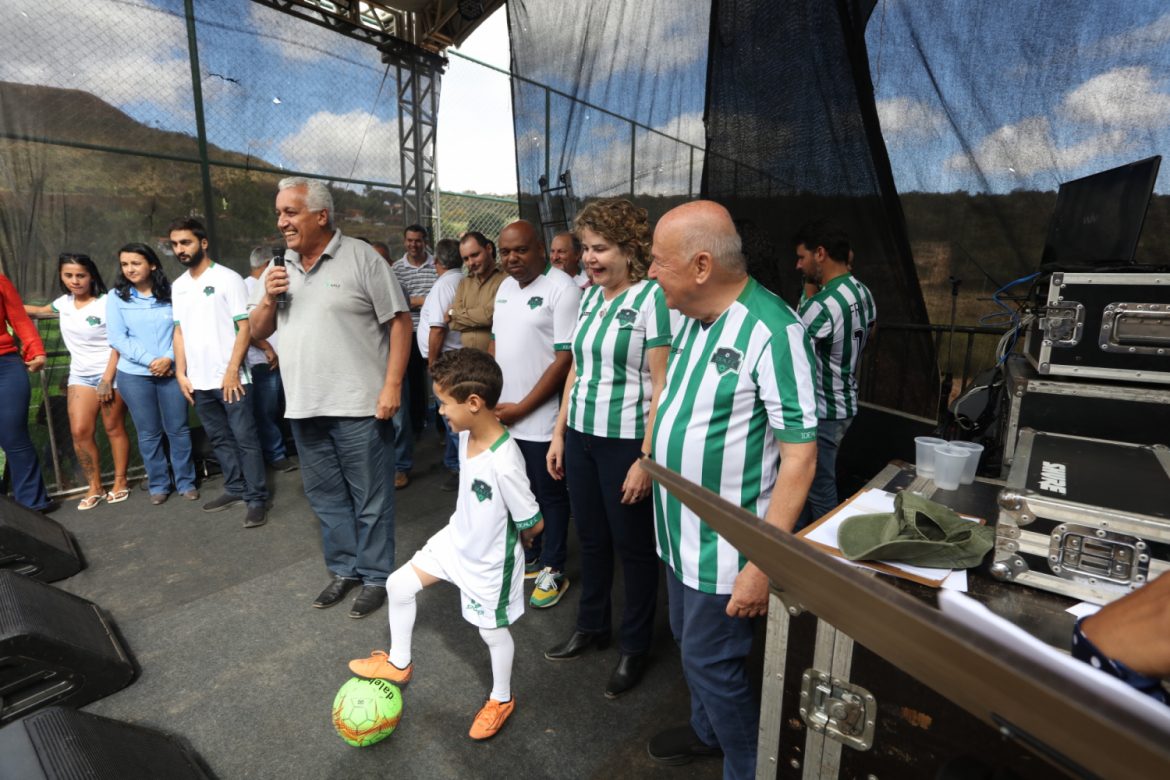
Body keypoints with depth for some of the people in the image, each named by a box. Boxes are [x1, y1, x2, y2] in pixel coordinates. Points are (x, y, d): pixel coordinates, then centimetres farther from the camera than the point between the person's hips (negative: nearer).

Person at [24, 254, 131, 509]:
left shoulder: (106, 303, -10)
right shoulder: (63, 302, 8)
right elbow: (41, 310, 32)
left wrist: (107, 379, -16)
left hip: (111, 373, -5)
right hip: (80, 375, 6)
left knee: (114, 429, 1)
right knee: (79, 432, -1)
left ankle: (120, 483, 13)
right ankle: (95, 488, 9)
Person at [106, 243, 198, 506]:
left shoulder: (171, 293, 2)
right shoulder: (117, 297, 2)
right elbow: (117, 338, -4)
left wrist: (169, 358, -15)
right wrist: (150, 361, -14)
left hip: (171, 372, 0)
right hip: (134, 375, 0)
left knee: (178, 429, 5)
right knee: (148, 433, 8)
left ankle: (186, 482, 16)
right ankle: (158, 484, 20)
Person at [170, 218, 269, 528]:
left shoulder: (228, 278, -6)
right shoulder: (178, 286, 13)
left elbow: (245, 328, -10)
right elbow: (179, 331, 16)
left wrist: (232, 371, -15)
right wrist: (181, 373, 8)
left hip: (230, 378, -6)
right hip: (198, 381, 7)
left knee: (245, 438, -3)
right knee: (219, 439, 14)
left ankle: (257, 498, 3)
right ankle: (235, 488, 26)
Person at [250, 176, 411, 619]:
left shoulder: (360, 258, -6)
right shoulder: (278, 268, 12)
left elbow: (399, 321, -9)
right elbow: (258, 333, 16)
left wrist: (392, 386, -16)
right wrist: (268, 299, -4)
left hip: (359, 405, -6)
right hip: (304, 406, 7)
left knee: (370, 499, 4)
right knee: (326, 497, 17)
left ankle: (375, 576, 20)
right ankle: (344, 569, 33)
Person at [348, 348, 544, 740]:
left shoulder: (504, 462, -37)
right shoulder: (467, 434, -12)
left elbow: (534, 524, -24)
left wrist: (516, 542, -5)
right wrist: (466, 529, 11)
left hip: (489, 560, -7)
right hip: (457, 539, 8)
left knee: (492, 631, 14)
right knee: (399, 584, 15)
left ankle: (501, 700, 44)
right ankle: (399, 663, 41)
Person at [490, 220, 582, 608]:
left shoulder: (562, 289, -14)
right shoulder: (505, 287, 11)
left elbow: (565, 358, -17)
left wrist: (522, 408, -14)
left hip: (540, 418, -7)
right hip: (503, 414, 7)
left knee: (549, 496, 8)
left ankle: (552, 570, 26)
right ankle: (527, 557, 38)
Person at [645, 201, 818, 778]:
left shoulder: (771, 331, -23)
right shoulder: (690, 318, 2)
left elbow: (799, 456, -22)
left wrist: (763, 565, -21)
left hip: (725, 546, -8)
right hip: (680, 530, 8)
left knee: (712, 660, 10)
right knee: (690, 641, 25)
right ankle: (707, 730, 51)